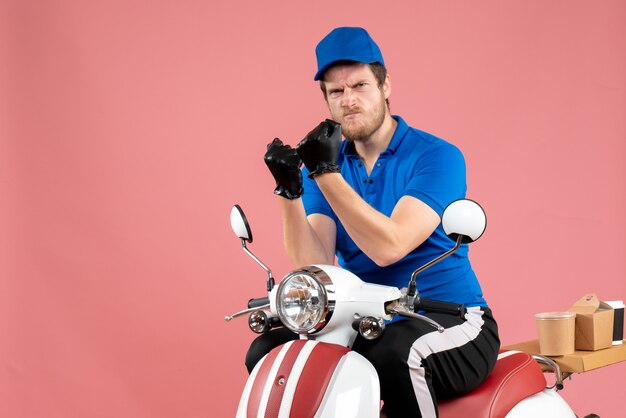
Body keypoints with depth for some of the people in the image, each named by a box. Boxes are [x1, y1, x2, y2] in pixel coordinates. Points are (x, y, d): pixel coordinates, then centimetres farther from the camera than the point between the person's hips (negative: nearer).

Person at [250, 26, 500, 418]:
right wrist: (289, 191, -21)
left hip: (451, 323, -5)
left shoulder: (437, 157, -9)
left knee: (394, 356, -36)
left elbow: (388, 247, -23)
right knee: (268, 351, -15)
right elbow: (315, 266, -6)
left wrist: (326, 173, -26)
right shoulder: (325, 162, 6)